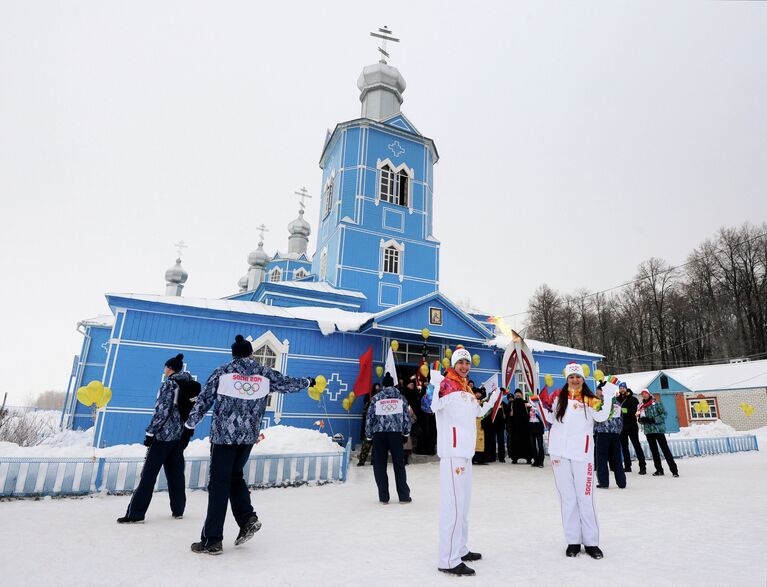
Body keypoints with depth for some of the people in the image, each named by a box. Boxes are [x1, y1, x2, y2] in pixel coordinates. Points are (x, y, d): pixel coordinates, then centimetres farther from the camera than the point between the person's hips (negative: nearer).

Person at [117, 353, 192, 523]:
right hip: (179, 436, 7)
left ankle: (135, 514, 3)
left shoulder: (168, 384, -10)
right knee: (176, 472, 13)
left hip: (164, 434, -7)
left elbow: (161, 411, -16)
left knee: (149, 473, -1)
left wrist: (150, 433, -11)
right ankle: (178, 510, 19)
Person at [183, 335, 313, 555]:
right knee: (235, 476, 22)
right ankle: (248, 518, 9)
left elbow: (203, 400, 1)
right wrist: (309, 382, 33)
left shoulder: (222, 372, -1)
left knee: (219, 484, 3)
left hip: (224, 434, -3)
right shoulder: (265, 373, 5)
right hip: (249, 436, 3)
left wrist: (189, 426, 10)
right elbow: (288, 383, 17)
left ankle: (212, 540, 7)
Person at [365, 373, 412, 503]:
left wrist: (369, 435, 13)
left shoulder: (376, 398, 5)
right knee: (399, 464, 8)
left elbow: (369, 417, 4)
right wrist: (406, 432, 19)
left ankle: (383, 497, 9)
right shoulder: (400, 397, 7)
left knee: (379, 465, 8)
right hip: (396, 433, 1)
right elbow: (406, 416, 7)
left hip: (379, 434, 0)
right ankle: (404, 496, 11)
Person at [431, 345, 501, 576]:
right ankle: (448, 561, 0)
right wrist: (436, 385, -42)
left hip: (465, 452, 10)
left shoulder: (467, 388, 17)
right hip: (452, 452, -10)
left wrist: (493, 398, 27)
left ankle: (460, 550, 32)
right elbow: (435, 406, -28)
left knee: (463, 503, 18)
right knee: (452, 505, -8)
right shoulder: (447, 384, -11)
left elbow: (478, 412, 31)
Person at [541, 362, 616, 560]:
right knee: (567, 497, 8)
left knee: (585, 497, 0)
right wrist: (545, 405, 2)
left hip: (582, 453, -2)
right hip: (560, 452, 2)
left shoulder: (589, 399, 2)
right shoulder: (559, 397, 9)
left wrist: (608, 393, -20)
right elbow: (551, 419, 16)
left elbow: (601, 416, -15)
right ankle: (573, 541, 17)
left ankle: (591, 542, 13)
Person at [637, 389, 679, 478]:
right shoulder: (641, 406, 11)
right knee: (654, 450, 9)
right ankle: (659, 470, 17)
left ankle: (674, 470, 0)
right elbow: (641, 420, 16)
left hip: (658, 429, -5)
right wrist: (641, 419, -8)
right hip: (648, 431, 5)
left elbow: (664, 414, -8)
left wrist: (654, 420, -18)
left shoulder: (656, 403, -2)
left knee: (665, 449, -5)